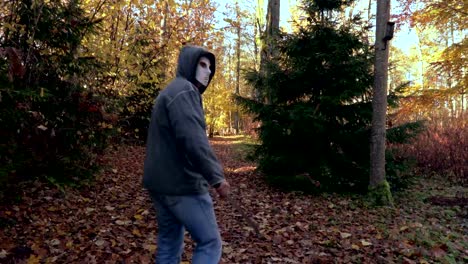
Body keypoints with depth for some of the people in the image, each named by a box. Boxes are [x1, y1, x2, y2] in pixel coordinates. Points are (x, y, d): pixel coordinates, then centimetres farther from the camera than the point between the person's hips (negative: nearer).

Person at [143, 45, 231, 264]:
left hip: (161, 183, 10)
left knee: (169, 246, 15)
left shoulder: (170, 92, 20)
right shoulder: (184, 90, -12)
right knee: (210, 243, -1)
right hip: (182, 185, -10)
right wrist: (216, 176, -26)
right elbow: (193, 140, -26)